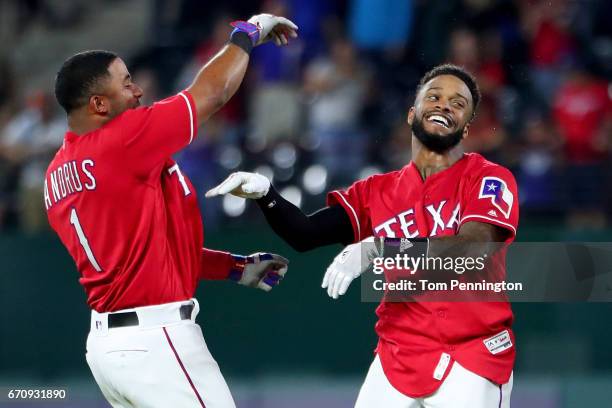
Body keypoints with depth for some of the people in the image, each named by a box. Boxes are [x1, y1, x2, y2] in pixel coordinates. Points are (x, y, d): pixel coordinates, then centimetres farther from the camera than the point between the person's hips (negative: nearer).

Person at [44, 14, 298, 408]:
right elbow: (212, 92, -6)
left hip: (107, 342, 9)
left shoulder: (58, 176, 11)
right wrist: (248, 31, 11)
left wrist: (236, 267, 18)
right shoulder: (123, 140, -15)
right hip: (156, 343, -9)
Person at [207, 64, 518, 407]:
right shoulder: (377, 191, 12)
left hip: (471, 361, -4)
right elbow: (305, 234, 4)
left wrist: (381, 249, -31)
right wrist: (265, 195, -16)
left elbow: (475, 248, -21)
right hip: (397, 361, 4)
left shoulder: (488, 179, -3)